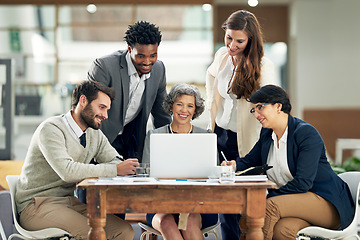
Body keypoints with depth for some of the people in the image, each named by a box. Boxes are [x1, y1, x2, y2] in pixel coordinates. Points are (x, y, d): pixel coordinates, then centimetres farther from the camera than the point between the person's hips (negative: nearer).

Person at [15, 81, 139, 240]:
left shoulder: (96, 135, 12)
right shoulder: (51, 128, -13)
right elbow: (67, 171, -26)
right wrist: (115, 170, -26)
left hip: (69, 202, 7)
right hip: (36, 204, -7)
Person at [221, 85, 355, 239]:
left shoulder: (306, 133, -13)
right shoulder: (266, 134, 10)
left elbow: (303, 182, -20)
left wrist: (267, 198, -21)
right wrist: (235, 164, -1)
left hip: (327, 203, -5)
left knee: (271, 205, -31)